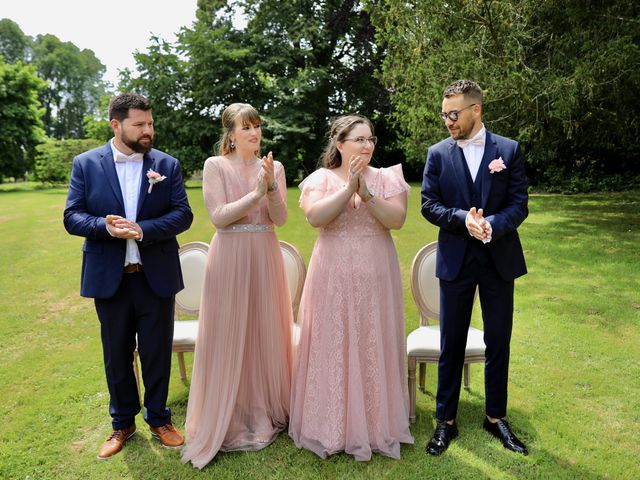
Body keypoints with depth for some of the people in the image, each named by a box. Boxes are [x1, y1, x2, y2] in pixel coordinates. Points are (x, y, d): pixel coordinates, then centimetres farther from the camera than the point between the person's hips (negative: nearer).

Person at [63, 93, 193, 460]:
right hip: (109, 278, 1)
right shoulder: (86, 164, 1)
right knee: (117, 355, 15)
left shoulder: (167, 164, 0)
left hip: (157, 276, 0)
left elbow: (183, 214, -6)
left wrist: (142, 230, -21)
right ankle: (123, 423, 35)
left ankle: (159, 418, 32)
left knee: (157, 352, 11)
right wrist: (104, 226, -23)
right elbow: (72, 216, -3)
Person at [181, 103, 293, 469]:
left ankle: (265, 411, 30)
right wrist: (256, 193, -18)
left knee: (265, 333, 10)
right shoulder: (215, 166, -2)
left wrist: (272, 187, -18)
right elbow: (219, 217, -11)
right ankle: (227, 420, 21)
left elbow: (280, 219, -2)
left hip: (265, 257, 3)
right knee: (229, 335, 3)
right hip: (230, 258, -3)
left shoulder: (274, 167, 6)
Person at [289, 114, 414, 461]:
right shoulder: (320, 178, 1)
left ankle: (377, 423, 24)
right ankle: (332, 425, 20)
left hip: (376, 275, 1)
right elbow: (315, 217, -15)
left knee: (374, 347, 7)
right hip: (334, 275, -1)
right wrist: (348, 189, -19)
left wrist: (366, 194, -19)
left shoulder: (387, 178, 4)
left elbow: (397, 219, -9)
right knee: (333, 346, 5)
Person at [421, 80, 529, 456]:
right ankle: (446, 421, 22)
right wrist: (463, 219, -20)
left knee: (498, 343, 11)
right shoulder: (438, 153, 2)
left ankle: (496, 417, 30)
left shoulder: (509, 150, 0)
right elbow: (429, 205, -3)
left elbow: (519, 204, -4)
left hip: (499, 258, 0)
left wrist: (491, 224, -23)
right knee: (452, 344, 8)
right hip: (455, 259, 0)